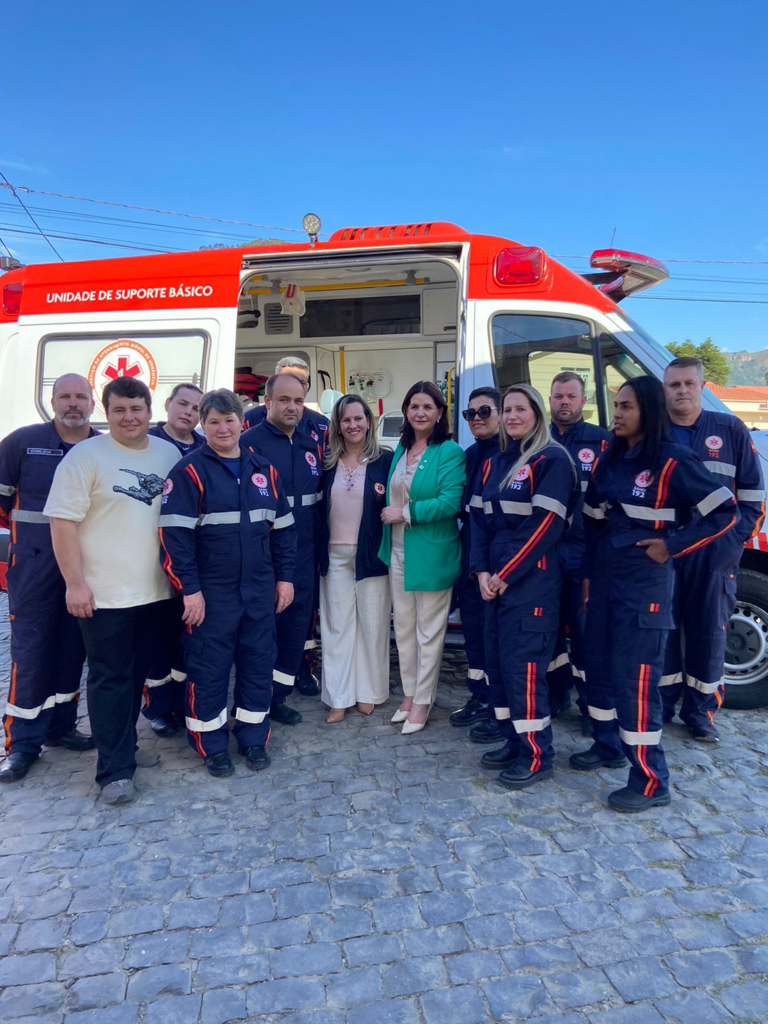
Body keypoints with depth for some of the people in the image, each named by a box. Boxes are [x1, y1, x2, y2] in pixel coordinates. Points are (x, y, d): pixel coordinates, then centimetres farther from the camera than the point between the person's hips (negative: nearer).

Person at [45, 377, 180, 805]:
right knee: (111, 679, 3)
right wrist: (75, 582, -15)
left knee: (139, 673, 17)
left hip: (158, 590, 5)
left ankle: (121, 742, 37)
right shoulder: (86, 456, -8)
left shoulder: (169, 454, 6)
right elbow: (63, 521, -10)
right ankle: (116, 770, 12)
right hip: (105, 593, -5)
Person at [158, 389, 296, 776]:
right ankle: (212, 745, 25)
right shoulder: (189, 472, -6)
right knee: (209, 668, 6)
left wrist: (284, 577, 9)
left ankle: (253, 738, 29)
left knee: (258, 663, 12)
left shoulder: (264, 469, 8)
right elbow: (174, 534, -12)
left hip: (260, 590, 4)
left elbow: (283, 527, 13)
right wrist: (189, 589, -15)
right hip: (211, 593, -4)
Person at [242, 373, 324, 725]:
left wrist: (320, 547, 13)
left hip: (304, 555, 6)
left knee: (297, 624, 13)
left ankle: (277, 696, 30)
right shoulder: (250, 442, -9)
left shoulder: (312, 445, 10)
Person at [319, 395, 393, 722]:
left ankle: (368, 692, 22)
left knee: (371, 624, 7)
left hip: (371, 555, -2)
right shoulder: (328, 462, 6)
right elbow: (319, 508, 8)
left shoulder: (384, 460, -2)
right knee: (337, 625, 7)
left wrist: (385, 498, -20)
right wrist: (318, 552, 1)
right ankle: (339, 698, 16)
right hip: (335, 555, 3)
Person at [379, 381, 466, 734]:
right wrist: (388, 511, 4)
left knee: (428, 631, 6)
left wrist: (404, 513, -18)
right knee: (403, 627, 15)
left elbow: (450, 502, -20)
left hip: (431, 553, -7)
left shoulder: (449, 452, -11)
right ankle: (409, 694, 30)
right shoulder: (400, 450, 11)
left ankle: (422, 701, 21)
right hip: (398, 552, 7)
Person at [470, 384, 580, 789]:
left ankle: (537, 754, 8)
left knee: (523, 663, -6)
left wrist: (506, 574, -13)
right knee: (497, 659, 10)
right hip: (496, 577, 7)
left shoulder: (552, 460, -6)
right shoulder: (494, 463, 16)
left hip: (532, 578, -7)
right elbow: (479, 519, 12)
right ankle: (513, 741, 24)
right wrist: (482, 570, -1)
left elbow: (546, 525, -14)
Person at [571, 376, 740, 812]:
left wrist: (672, 545, -13)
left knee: (635, 676, -5)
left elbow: (725, 511, -12)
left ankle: (652, 781, 8)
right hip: (606, 579, 7)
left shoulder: (673, 461, -12)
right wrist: (588, 573, 14)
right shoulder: (610, 461, 9)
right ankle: (608, 746, 34)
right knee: (599, 666, 15)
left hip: (645, 584, -7)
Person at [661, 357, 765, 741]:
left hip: (714, 555, 0)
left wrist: (735, 542, -3)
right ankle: (660, 705, 23)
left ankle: (699, 710, 23)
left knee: (709, 633, 8)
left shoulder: (731, 430, 5)